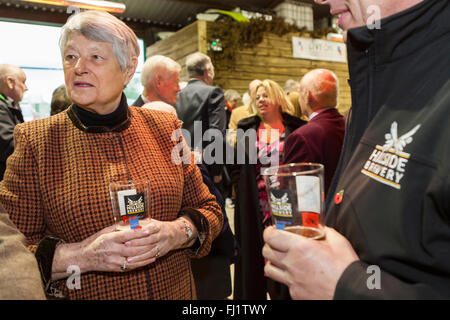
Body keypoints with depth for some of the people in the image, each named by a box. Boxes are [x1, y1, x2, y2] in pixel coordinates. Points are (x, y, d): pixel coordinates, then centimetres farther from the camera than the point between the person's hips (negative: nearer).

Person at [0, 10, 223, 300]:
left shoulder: (164, 128, -6)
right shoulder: (35, 140, -10)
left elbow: (209, 210, -1)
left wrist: (178, 232, -20)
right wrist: (79, 256, -25)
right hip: (82, 294, -1)